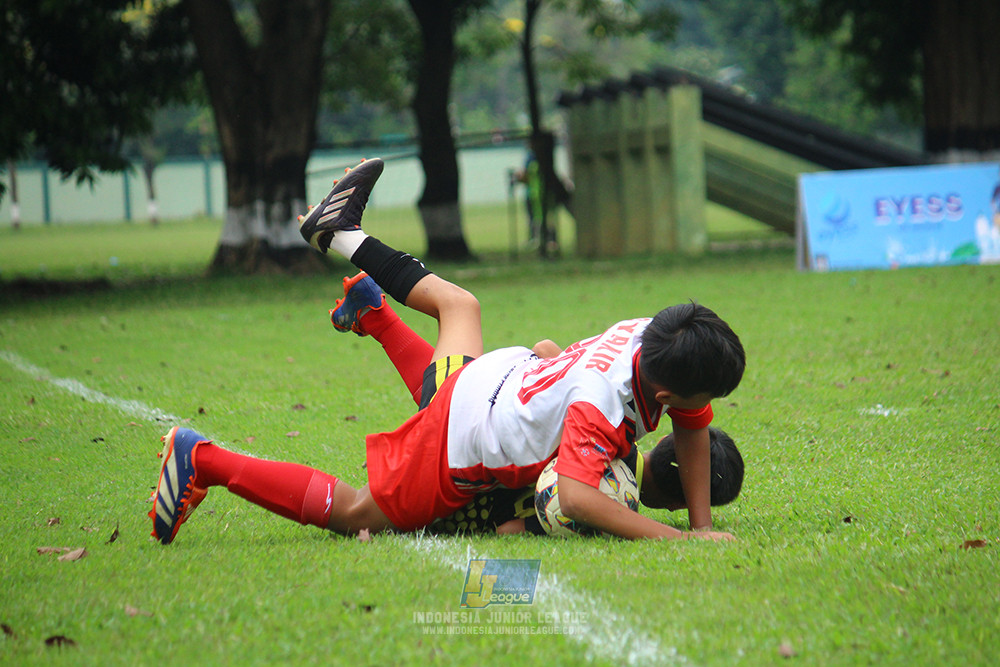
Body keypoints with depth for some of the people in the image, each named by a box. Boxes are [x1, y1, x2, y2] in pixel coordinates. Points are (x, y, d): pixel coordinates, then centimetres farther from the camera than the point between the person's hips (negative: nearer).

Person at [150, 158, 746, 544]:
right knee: (352, 513, 5)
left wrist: (702, 522, -6)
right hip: (463, 448, -8)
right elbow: (575, 497, -48)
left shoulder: (652, 335, -17)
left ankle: (342, 233, 55)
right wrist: (676, 539, -50)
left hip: (482, 376, 8)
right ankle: (203, 461, 6)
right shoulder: (602, 400, -39)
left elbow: (693, 427, -2)